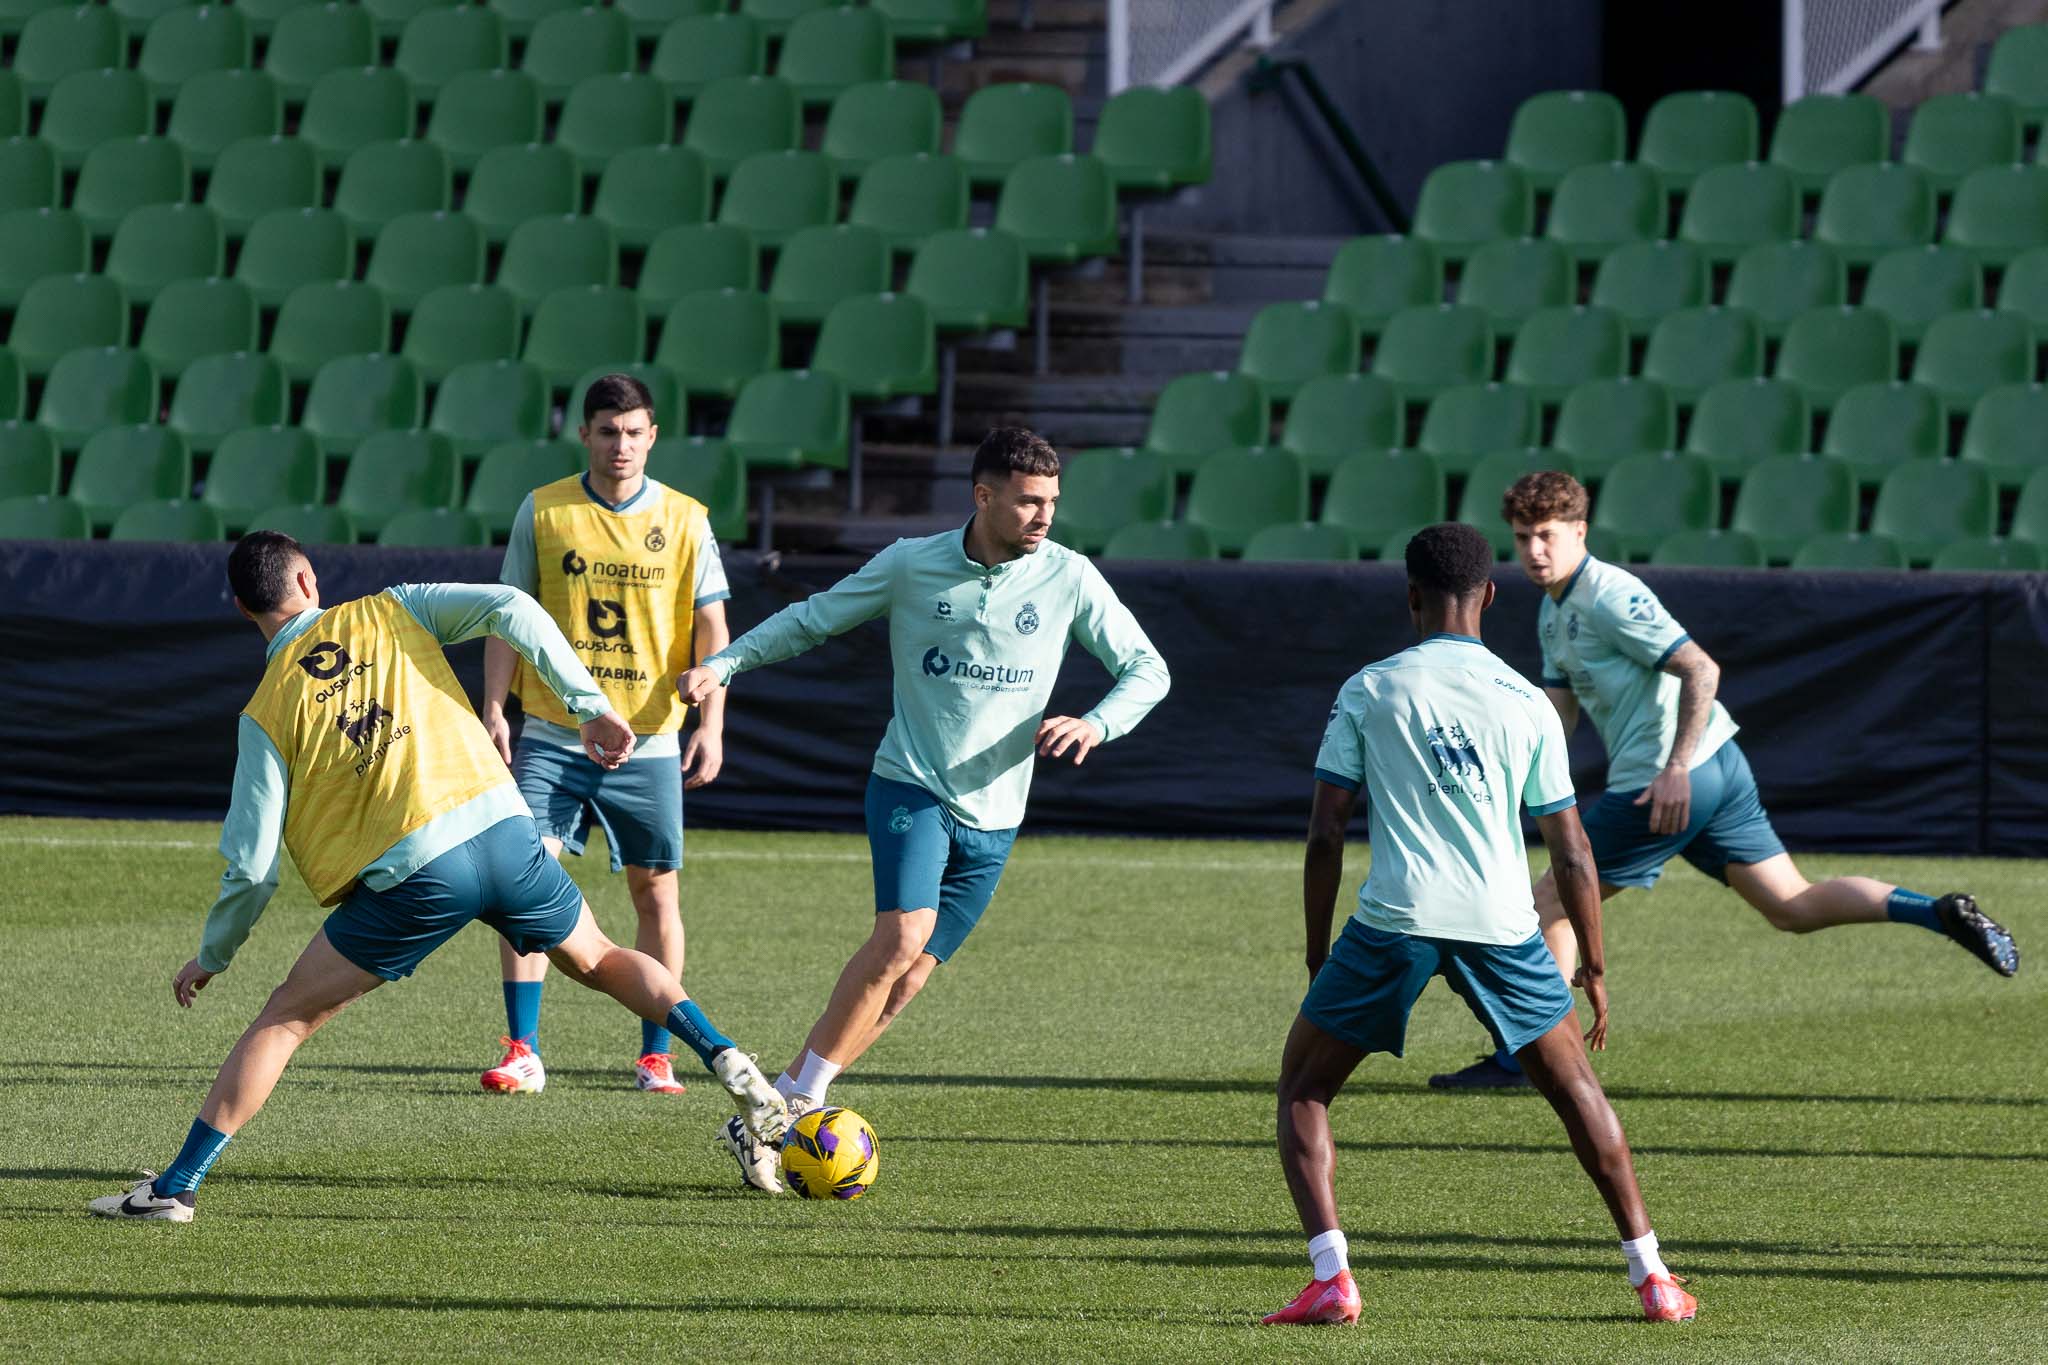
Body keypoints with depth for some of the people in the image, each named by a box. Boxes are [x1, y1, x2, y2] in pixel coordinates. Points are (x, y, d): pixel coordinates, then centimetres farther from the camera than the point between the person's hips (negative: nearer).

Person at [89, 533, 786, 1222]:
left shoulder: (266, 713, 6)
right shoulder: (389, 613, 12)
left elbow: (251, 864, 5)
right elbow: (510, 607, -2)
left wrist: (212, 955, 20)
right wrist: (591, 706, 2)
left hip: (414, 878, -3)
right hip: (504, 830, 3)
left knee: (285, 1016, 7)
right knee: (599, 960, 29)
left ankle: (177, 1186, 2)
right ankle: (729, 1063, 14)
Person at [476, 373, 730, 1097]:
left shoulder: (684, 519, 2)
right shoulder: (542, 511, 3)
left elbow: (710, 630, 3)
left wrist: (710, 724, -7)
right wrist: (494, 709, -4)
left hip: (648, 739, 0)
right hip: (551, 733, 0)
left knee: (655, 889, 4)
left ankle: (655, 1056, 13)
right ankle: (522, 1051, -8)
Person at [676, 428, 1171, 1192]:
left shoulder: (1068, 579, -1)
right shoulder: (912, 567, -3)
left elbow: (1147, 669, 6)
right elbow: (812, 620, 10)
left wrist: (1094, 725, -13)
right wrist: (723, 664, -1)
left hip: (992, 817, 3)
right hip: (911, 786, -3)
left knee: (904, 984, -1)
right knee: (903, 935, -25)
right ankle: (793, 1106, -17)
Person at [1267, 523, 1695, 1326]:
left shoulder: (1368, 693, 5)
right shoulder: (1526, 704, 9)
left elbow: (1325, 834, 1)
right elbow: (1571, 852, 9)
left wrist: (1317, 953, 10)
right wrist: (1594, 967, 18)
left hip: (1394, 920, -2)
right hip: (1501, 922, 2)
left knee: (1303, 1087, 13)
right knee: (1575, 1087, 20)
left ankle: (1330, 1280, -3)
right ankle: (1652, 1279, 18)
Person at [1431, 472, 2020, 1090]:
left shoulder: (1611, 596, -14)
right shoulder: (1554, 611, 17)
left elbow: (1700, 670, -20)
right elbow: (1559, 711, 21)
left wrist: (1675, 770, -25)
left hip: (1673, 785, -10)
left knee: (1550, 901, 0)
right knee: (1793, 907, 8)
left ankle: (1520, 1057, 5)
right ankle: (1941, 912, -2)